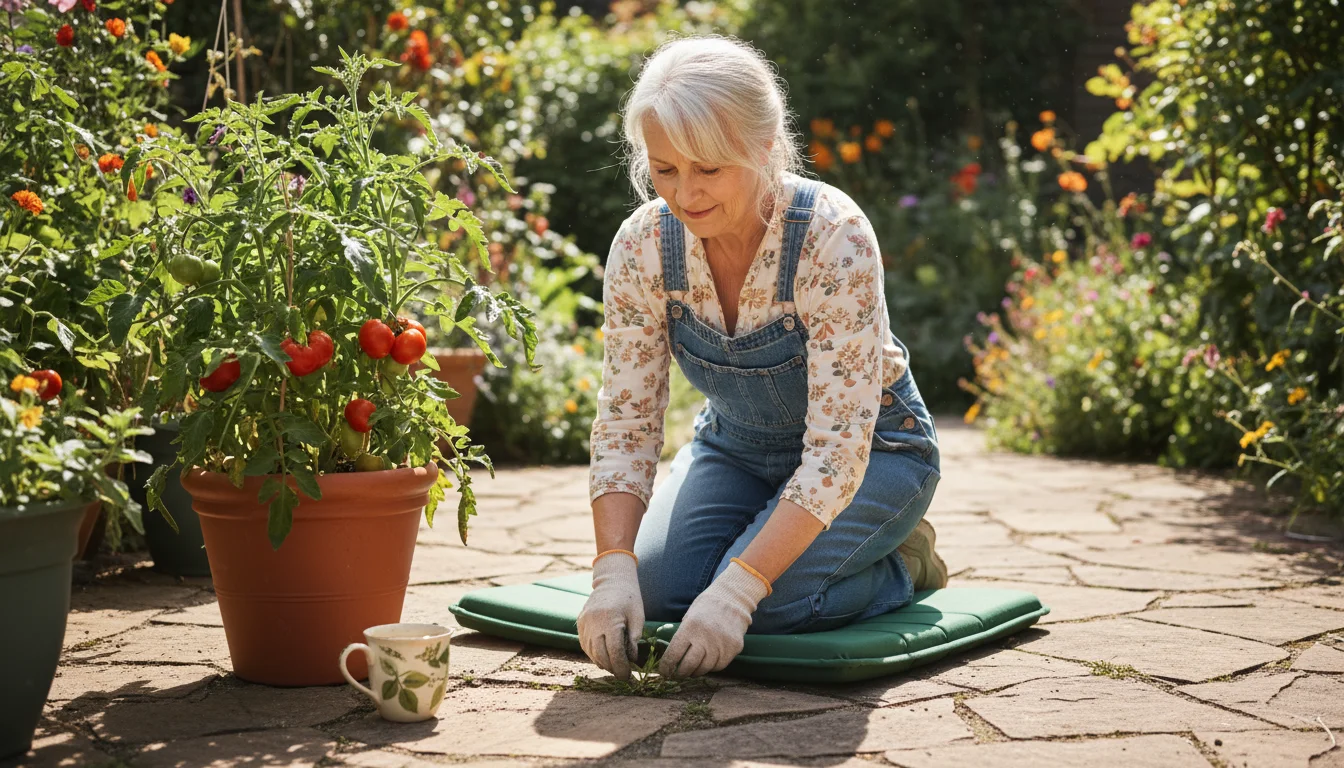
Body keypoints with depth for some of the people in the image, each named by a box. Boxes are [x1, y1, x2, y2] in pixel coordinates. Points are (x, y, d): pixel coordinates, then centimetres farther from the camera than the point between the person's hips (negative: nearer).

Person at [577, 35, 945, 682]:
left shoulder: (835, 239, -32)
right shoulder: (643, 245, -19)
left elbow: (837, 451, -34)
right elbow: (626, 420, -16)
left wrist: (737, 591, -41)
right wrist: (613, 572, -31)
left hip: (870, 451, -4)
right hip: (735, 446, 5)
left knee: (769, 602, -28)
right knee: (655, 587, -19)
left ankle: (900, 562, 3)